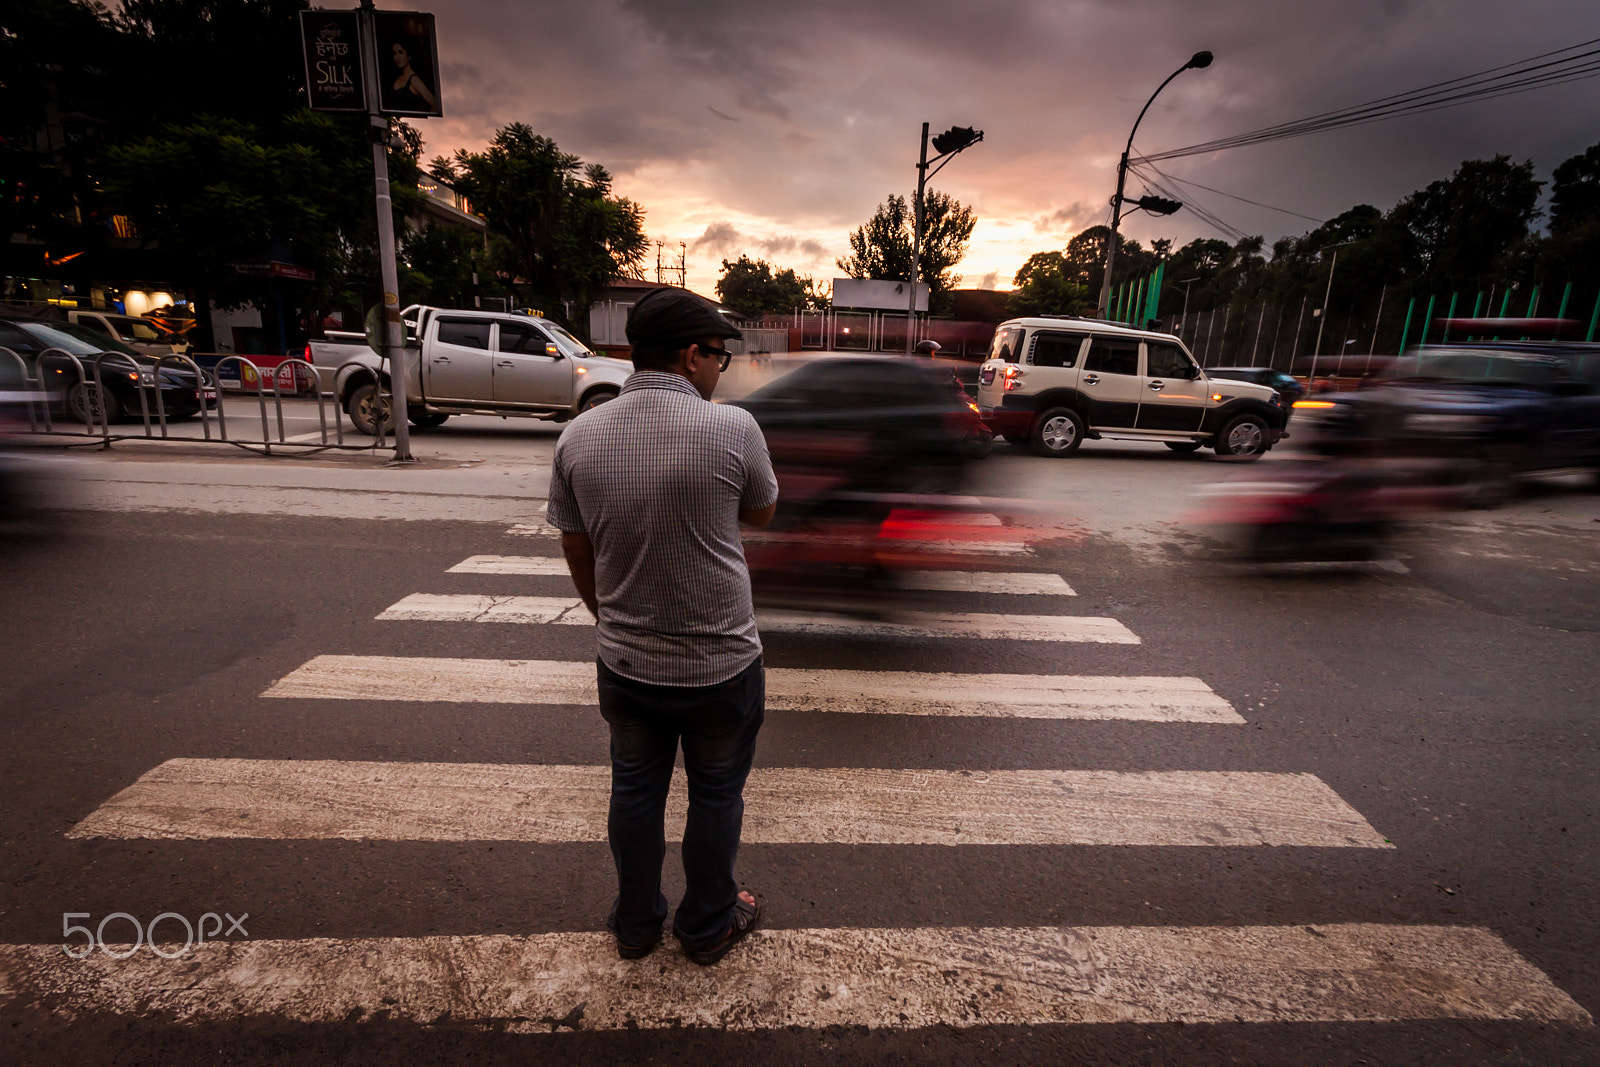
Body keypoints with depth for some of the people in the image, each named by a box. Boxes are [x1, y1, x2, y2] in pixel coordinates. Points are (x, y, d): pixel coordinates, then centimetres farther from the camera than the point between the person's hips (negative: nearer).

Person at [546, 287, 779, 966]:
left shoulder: (579, 436, -6)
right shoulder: (731, 428, -18)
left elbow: (576, 551, 3)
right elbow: (761, 512, 0)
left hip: (625, 662, 4)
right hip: (719, 662, -3)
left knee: (634, 791, 22)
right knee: (715, 795, 18)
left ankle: (634, 925, 43)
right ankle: (709, 927, 40)